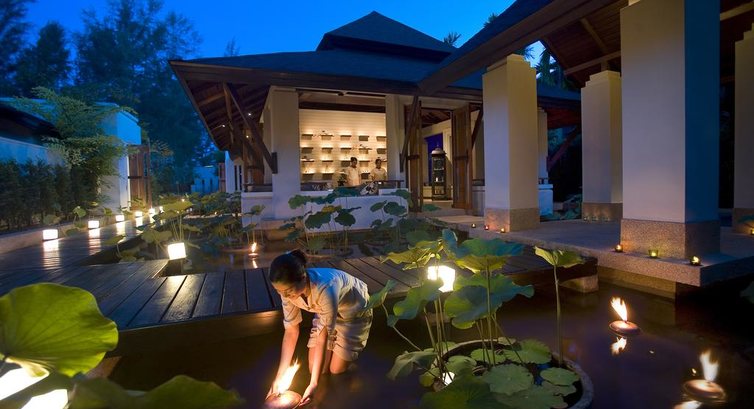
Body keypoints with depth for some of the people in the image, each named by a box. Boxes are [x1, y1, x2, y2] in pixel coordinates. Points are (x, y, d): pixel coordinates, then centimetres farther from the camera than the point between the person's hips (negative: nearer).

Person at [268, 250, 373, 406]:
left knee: (337, 370, -2)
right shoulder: (288, 289, -26)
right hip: (325, 311, 5)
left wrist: (314, 384, -32)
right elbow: (291, 331, -16)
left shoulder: (325, 289, -44)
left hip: (354, 312, -5)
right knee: (314, 368, 3)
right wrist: (279, 377, -17)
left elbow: (323, 337, -34)